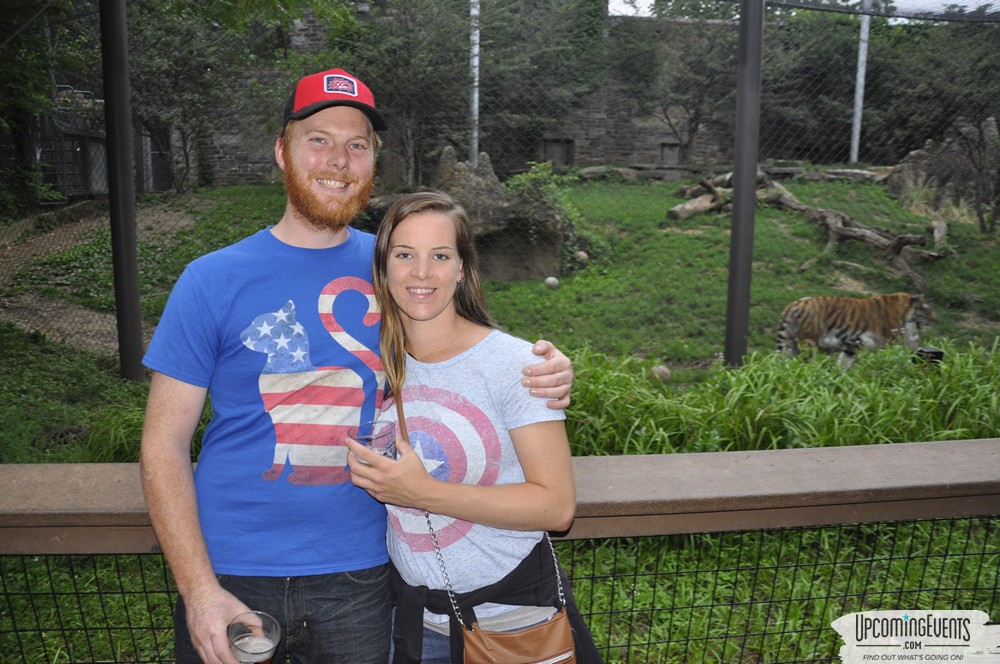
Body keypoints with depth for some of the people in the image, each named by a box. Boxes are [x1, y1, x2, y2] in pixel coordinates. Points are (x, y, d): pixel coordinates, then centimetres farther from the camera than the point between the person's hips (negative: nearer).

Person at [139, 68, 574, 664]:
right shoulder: (213, 280, -7)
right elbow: (164, 443, -5)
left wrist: (544, 376, -17)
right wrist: (199, 590, -12)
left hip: (360, 571, 2)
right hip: (232, 573, -1)